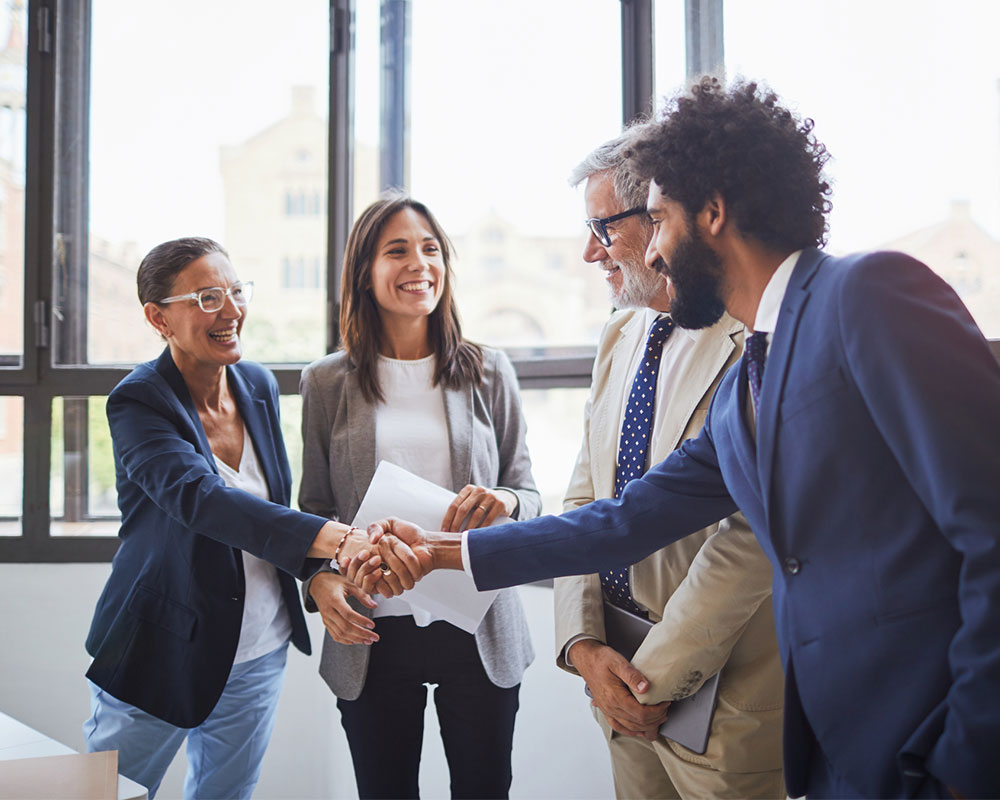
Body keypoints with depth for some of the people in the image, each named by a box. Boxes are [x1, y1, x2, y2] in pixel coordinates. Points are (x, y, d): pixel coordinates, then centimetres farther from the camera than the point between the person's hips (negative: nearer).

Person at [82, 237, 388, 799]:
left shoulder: (259, 385, 1)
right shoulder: (138, 404, -18)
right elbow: (201, 499, -37)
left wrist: (320, 575, -4)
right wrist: (338, 539, -49)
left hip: (259, 656, 5)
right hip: (163, 655, -5)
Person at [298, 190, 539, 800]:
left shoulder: (489, 373, 3)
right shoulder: (327, 383, 3)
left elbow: (529, 495, 7)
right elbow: (314, 509, 8)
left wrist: (505, 503, -16)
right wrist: (321, 579, -10)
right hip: (371, 634, 0)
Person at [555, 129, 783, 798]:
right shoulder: (621, 336, 9)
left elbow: (748, 541, -22)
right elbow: (585, 499, 8)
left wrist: (656, 676, -16)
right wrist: (583, 644, -3)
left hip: (719, 697, -7)